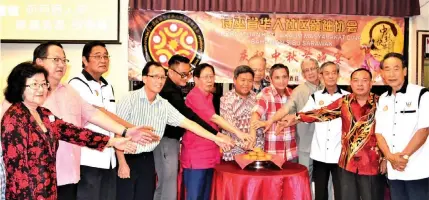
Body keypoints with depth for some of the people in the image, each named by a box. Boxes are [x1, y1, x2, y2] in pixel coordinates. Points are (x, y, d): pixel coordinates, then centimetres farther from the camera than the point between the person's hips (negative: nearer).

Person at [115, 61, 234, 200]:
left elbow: (187, 123, 2)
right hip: (128, 158, -4)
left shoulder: (164, 105, 3)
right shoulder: (130, 99, -10)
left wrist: (215, 138, -3)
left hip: (148, 160, 4)